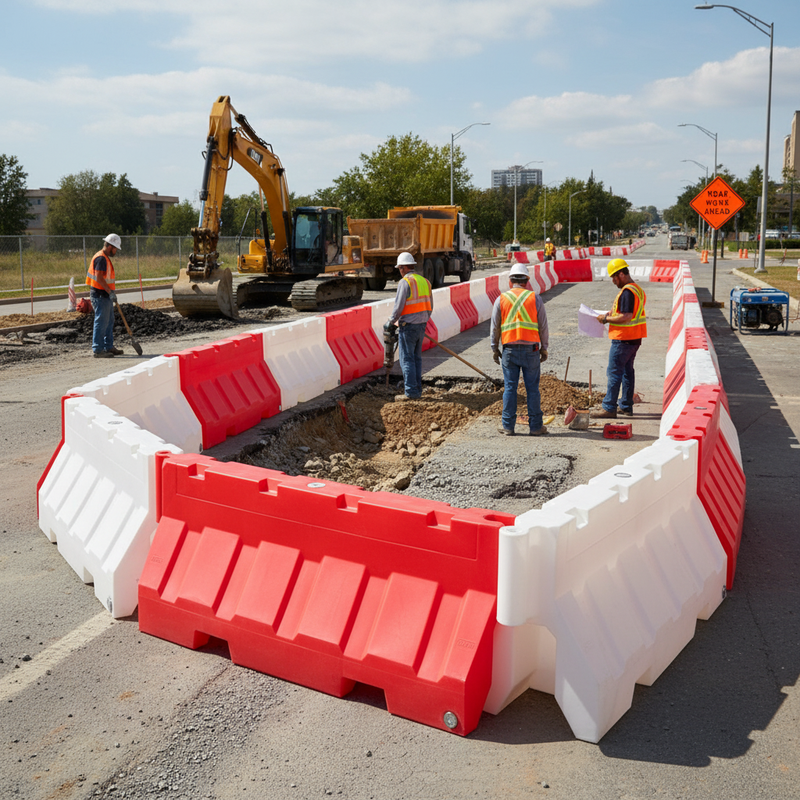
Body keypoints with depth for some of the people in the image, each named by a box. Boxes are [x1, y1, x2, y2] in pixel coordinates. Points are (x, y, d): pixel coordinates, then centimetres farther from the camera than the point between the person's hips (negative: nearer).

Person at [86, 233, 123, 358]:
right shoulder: (101, 258, -16)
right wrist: (110, 292, -26)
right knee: (101, 323, -9)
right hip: (100, 295, -11)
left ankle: (109, 347, 24)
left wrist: (111, 292, 25)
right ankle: (98, 350, -6)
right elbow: (99, 277, -25)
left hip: (105, 295, 11)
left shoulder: (105, 258, 18)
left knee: (109, 322, 16)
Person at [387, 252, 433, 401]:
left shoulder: (405, 282, -13)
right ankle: (417, 390, 16)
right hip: (421, 326, 8)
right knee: (416, 359, 14)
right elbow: (430, 306, 15)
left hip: (408, 326, -8)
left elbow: (398, 306, -15)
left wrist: (391, 321, 1)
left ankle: (411, 392, -4)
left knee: (407, 360, -4)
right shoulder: (424, 281, 11)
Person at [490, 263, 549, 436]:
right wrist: (544, 348, 12)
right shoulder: (535, 298, 1)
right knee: (532, 389, 4)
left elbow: (494, 327, 4)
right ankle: (535, 426, 8)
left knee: (510, 388, 5)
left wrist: (494, 349, 13)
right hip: (531, 350, 0)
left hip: (509, 350, 1)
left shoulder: (501, 299, 2)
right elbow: (543, 326, 4)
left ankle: (508, 426, 8)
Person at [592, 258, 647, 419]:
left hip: (623, 339, -10)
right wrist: (613, 313, 14)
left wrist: (606, 319, -14)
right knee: (627, 370, 15)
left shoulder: (627, 292, -19)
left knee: (614, 372, -6)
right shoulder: (638, 289, 14)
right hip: (635, 338, 10)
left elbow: (626, 317, -25)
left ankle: (609, 408, -5)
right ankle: (626, 406, 22)